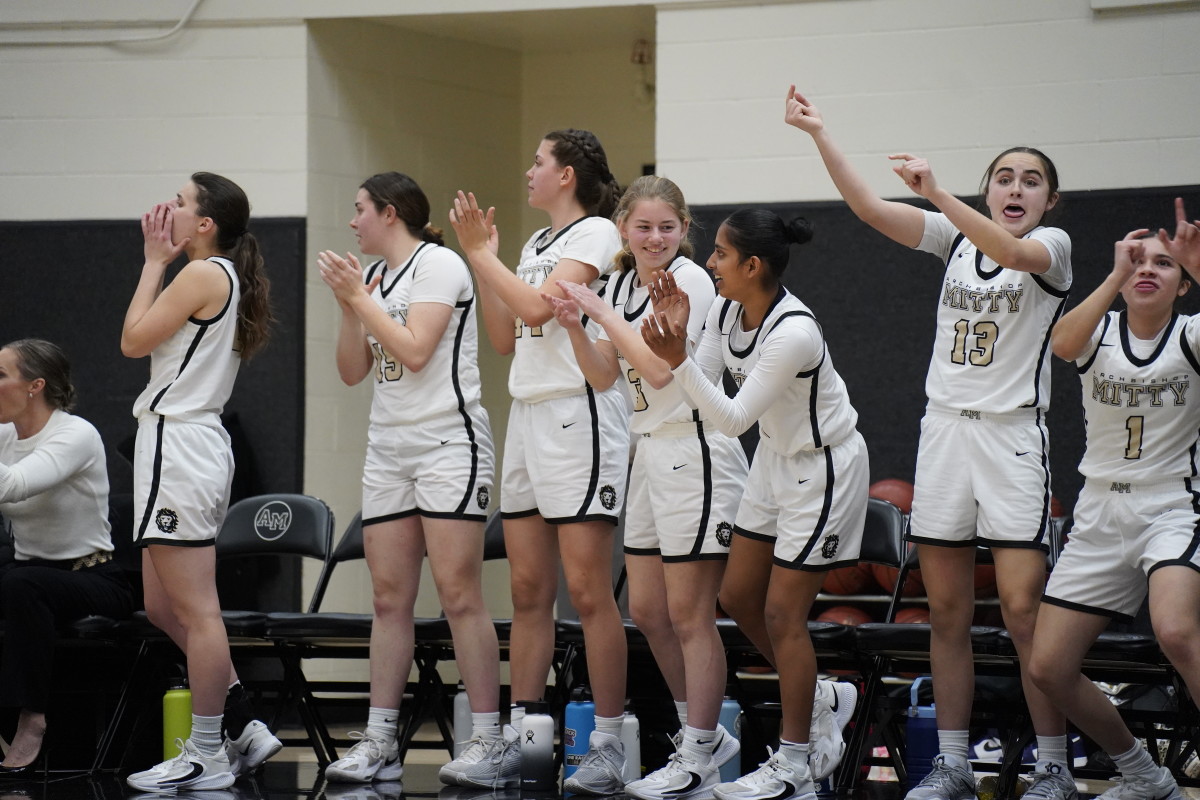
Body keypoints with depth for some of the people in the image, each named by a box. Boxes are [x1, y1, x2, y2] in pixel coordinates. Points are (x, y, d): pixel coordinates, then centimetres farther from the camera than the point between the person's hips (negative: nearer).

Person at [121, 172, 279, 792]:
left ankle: (207, 755, -2)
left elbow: (133, 340, -8)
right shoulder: (227, 277, 17)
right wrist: (160, 261, 16)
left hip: (176, 442, -11)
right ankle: (244, 727, 16)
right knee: (164, 608, 15)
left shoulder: (203, 275, -12)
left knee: (195, 610, -6)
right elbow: (150, 341, 17)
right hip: (196, 444, 11)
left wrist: (155, 261, -2)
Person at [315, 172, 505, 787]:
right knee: (389, 597, 5)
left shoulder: (437, 264, -6)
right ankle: (379, 743, 5)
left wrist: (360, 295, -9)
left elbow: (415, 351, -16)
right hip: (388, 447, 8)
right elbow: (353, 372, 15)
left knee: (458, 593, -11)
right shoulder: (374, 277, 17)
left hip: (448, 441, -8)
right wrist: (348, 305, 2)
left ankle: (490, 742, -10)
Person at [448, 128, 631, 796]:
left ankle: (609, 745, -8)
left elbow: (538, 307, -18)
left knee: (588, 590, -10)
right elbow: (506, 338, 17)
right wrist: (482, 258, 13)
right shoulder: (536, 244, 19)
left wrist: (483, 255, -7)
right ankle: (519, 736, 10)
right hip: (527, 414, 9)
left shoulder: (595, 232, -6)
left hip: (579, 413, -9)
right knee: (529, 590, 8)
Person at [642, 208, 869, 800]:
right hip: (774, 459, 9)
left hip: (823, 468, -9)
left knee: (783, 612, -4)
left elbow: (732, 418, -30)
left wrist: (677, 357, -37)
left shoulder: (793, 333, -32)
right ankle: (814, 696, 33)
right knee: (737, 597, 12)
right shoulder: (725, 312, -8)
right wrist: (676, 335, -16)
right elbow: (702, 389, -3)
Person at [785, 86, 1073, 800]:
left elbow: (1011, 251, -24)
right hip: (945, 428, 5)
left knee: (1023, 608, -11)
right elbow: (869, 207, 3)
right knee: (948, 611, 5)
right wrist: (819, 132, -6)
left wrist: (936, 191, -32)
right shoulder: (955, 238, 11)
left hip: (1013, 435, -4)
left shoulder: (1053, 247, -1)